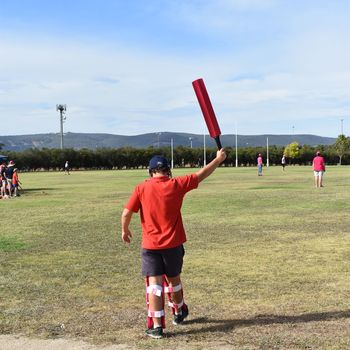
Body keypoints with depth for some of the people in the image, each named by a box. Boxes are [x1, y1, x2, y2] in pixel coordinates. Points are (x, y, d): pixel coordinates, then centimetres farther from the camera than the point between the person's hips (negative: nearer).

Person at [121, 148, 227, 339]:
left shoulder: (141, 188, -5)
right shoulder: (176, 184, -4)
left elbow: (126, 212, -6)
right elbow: (201, 175, 5)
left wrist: (125, 230, 13)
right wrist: (218, 159, 17)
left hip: (150, 246, -1)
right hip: (173, 244, 2)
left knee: (154, 283, 0)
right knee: (174, 279, 20)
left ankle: (156, 326, -5)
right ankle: (179, 313, 42)